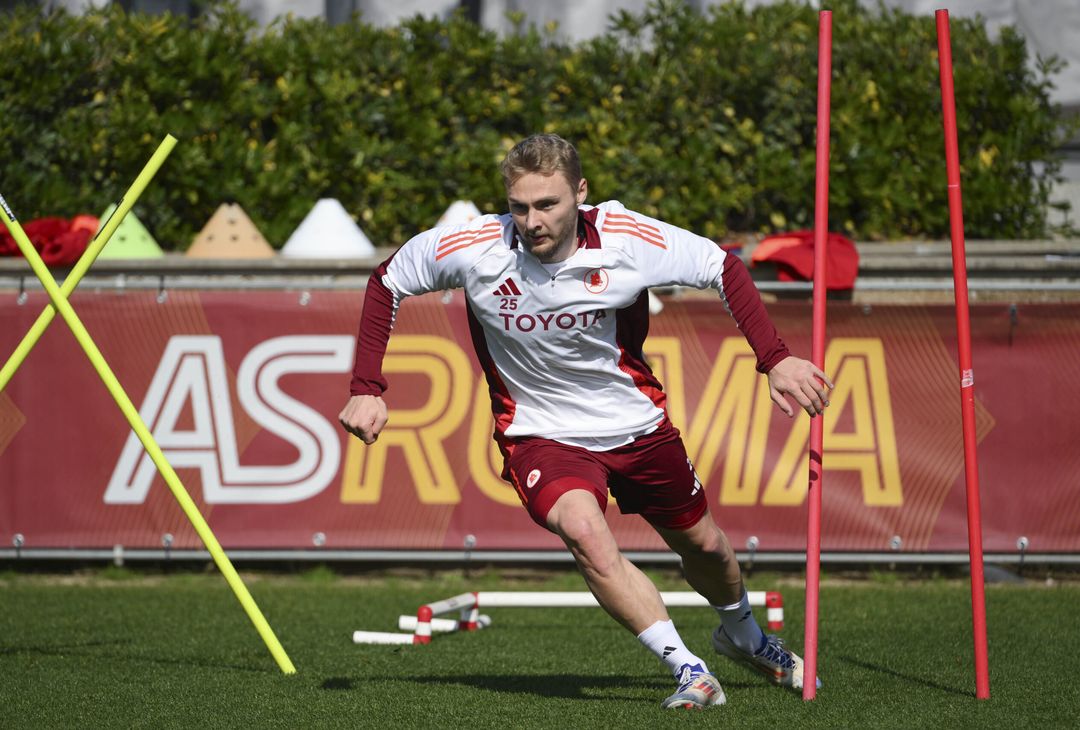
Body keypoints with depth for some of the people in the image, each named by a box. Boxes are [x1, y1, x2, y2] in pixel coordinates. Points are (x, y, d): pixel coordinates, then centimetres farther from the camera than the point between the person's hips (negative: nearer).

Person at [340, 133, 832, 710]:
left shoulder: (628, 239, -22)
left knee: (703, 544, 17)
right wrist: (367, 389, -9)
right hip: (541, 434, -2)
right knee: (584, 531, -31)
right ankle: (686, 668, -21)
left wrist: (775, 359, -15)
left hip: (637, 423, 2)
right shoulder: (473, 248, -22)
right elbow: (387, 281, -5)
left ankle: (741, 634, 52)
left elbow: (723, 269, -8)